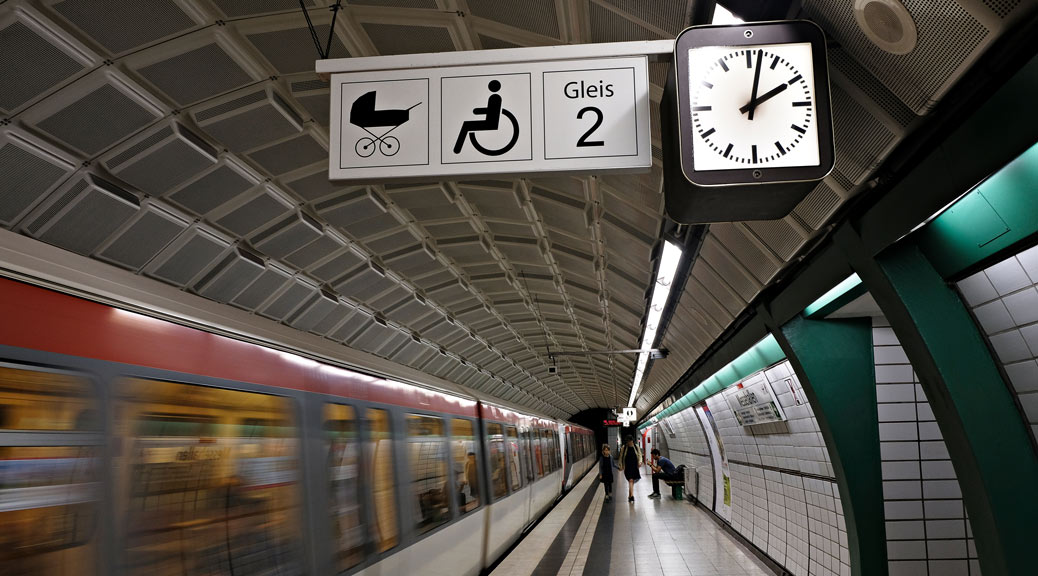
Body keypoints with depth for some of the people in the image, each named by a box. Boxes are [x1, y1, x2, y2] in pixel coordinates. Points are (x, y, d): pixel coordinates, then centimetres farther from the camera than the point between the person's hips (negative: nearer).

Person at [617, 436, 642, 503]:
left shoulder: (636, 447, 3)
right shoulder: (623, 448, -2)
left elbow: (640, 455, 4)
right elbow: (621, 457, 5)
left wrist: (640, 462, -14)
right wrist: (621, 466, 5)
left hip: (635, 467, 3)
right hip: (627, 467, -3)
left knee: (632, 481, 11)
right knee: (630, 480, -16)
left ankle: (629, 496, 26)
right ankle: (631, 496, -23)